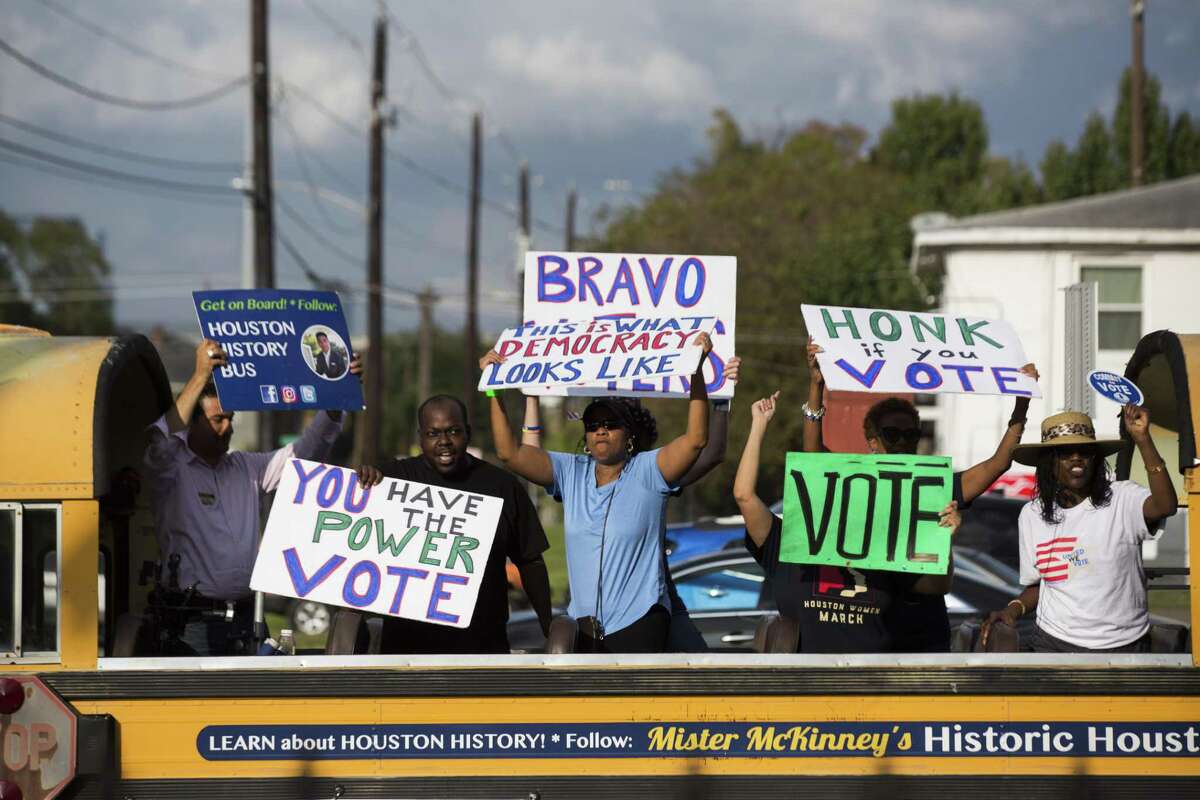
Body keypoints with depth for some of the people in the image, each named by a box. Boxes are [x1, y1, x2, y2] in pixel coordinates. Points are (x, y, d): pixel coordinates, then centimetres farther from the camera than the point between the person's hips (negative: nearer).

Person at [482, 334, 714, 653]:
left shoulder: (647, 471, -4)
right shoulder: (571, 473, 8)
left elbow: (695, 438, -18)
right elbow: (510, 452, 2)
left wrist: (696, 369, -26)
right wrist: (495, 389, -4)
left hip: (638, 624, -5)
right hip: (585, 624, 5)